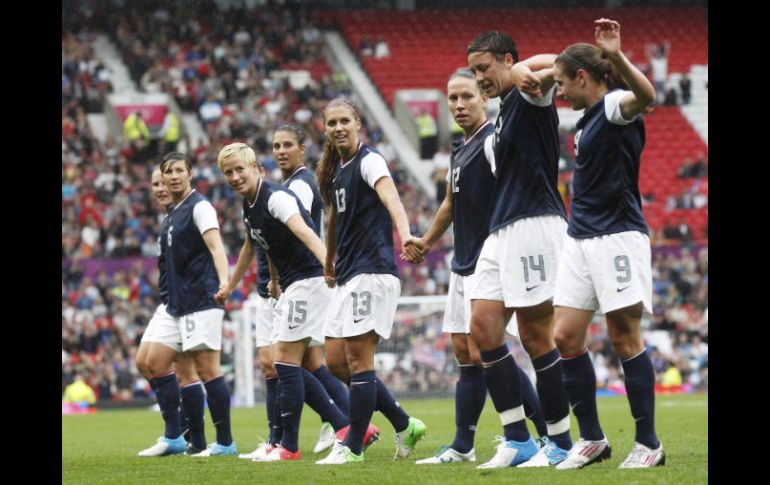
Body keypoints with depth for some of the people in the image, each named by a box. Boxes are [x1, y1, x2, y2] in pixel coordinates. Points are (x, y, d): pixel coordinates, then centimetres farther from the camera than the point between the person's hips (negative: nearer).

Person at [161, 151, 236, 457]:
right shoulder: (173, 214, 18)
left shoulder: (199, 207, -8)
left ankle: (224, 442, -10)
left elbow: (216, 247, -21)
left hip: (202, 299, -9)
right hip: (182, 303, 9)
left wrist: (223, 281, -37)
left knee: (207, 369, -11)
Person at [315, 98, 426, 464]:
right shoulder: (334, 171, 15)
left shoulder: (368, 160, -10)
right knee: (336, 362, 6)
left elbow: (389, 196, -29)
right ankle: (404, 426, 15)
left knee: (357, 359, -8)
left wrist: (404, 233, -48)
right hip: (347, 276, 9)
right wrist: (329, 264, 36)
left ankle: (353, 447, -2)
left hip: (372, 271, -9)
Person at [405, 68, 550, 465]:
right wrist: (426, 240, 40)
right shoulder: (460, 150, 17)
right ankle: (462, 447, 12)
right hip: (463, 265, 9)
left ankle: (553, 430, -8)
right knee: (465, 354, 9)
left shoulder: (493, 141, -13)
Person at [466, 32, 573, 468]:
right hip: (501, 232, 10)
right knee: (483, 329, 2)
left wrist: (522, 71, -51)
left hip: (533, 226, -10)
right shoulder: (506, 110, 21)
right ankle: (518, 440, 4)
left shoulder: (530, 97, -6)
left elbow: (552, 63, -30)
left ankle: (561, 443, 1)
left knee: (536, 336, -7)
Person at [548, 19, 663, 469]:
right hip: (582, 240, 9)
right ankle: (592, 439, 11)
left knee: (624, 337, -7)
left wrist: (617, 56, -50)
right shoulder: (589, 119, 16)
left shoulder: (615, 106, -12)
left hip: (618, 237, -9)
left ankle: (648, 444, 1)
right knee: (566, 337, 4)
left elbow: (645, 94, -36)